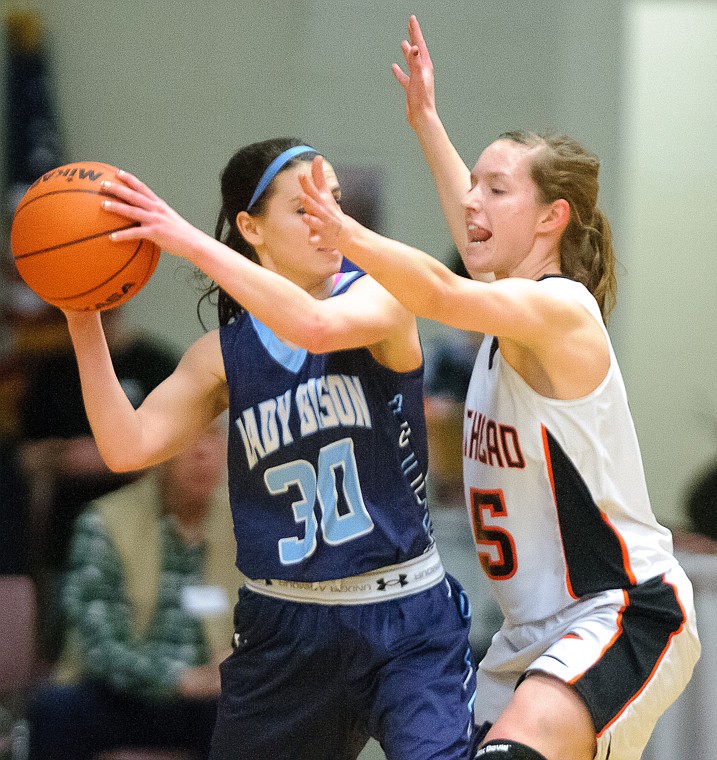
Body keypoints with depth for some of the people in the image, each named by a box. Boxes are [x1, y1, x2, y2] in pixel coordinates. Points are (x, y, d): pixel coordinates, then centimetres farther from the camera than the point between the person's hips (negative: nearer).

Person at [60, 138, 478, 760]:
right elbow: (127, 447, -7)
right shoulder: (223, 353, 4)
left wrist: (192, 242, -27)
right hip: (284, 629, 3)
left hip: (405, 620, -3)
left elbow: (316, 326, -28)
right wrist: (84, 322, -15)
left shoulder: (380, 298, -5)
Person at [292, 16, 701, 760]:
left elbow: (442, 294, -36)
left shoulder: (561, 309, -17)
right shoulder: (509, 303, 11)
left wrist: (348, 237, -50)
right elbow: (474, 234, 34)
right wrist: (426, 121, 41)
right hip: (537, 629, 10)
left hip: (626, 614, -10)